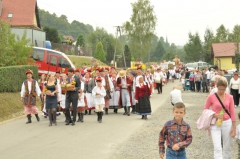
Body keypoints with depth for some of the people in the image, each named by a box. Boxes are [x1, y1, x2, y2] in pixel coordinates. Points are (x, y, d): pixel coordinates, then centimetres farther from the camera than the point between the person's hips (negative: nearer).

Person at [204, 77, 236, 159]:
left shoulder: (229, 97, -1)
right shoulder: (211, 97, -8)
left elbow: (232, 113, 2)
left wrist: (234, 128, 1)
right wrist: (214, 115, -16)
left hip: (227, 124, 2)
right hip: (215, 125, -2)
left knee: (227, 148, 12)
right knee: (217, 148, -9)